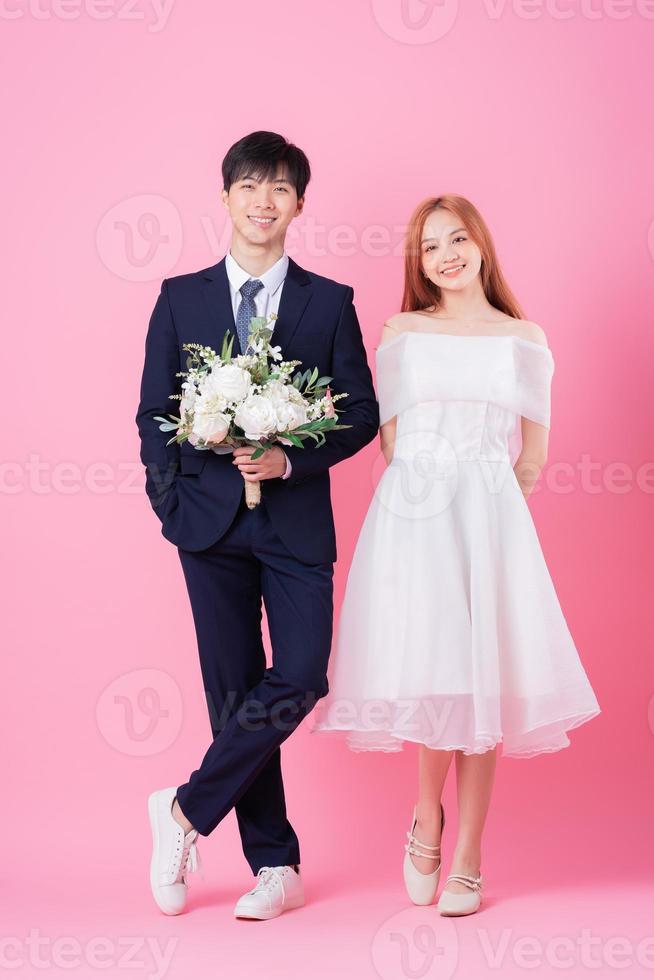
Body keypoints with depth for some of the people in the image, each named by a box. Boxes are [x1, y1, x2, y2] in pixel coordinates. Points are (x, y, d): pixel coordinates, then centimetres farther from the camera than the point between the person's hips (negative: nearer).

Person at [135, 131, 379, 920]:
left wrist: (289, 460, -12)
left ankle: (187, 810, 7)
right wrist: (170, 500, -1)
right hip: (212, 519, 1)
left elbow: (362, 412, 2)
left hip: (297, 521, 0)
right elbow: (153, 411, 9)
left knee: (299, 678, -13)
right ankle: (275, 867, 14)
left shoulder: (330, 303, 5)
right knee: (233, 694, 4)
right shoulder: (181, 298, 8)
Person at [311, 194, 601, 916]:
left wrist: (479, 503, 10)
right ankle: (427, 820, 18)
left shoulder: (525, 339, 11)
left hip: (489, 516, 1)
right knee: (427, 667, -7)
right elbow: (386, 440, 10)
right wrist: (424, 495, 4)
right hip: (410, 516, 0)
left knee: (483, 676, -2)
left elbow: (534, 456, 12)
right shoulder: (400, 332, 10)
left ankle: (465, 860, 5)